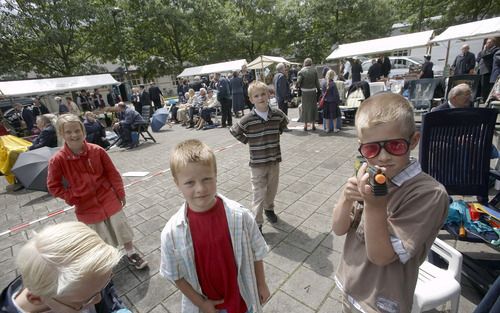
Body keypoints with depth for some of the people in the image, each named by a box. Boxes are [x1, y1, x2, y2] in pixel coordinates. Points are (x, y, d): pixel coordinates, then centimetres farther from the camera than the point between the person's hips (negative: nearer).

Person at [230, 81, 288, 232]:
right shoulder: (248, 120, -15)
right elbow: (234, 131, -1)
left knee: (272, 189, 20)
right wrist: (247, 141, -3)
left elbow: (284, 122, 17)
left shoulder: (277, 114, -6)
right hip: (257, 163, -3)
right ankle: (257, 224, 16)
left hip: (274, 160, 4)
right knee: (259, 194, 2)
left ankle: (269, 208, 48)